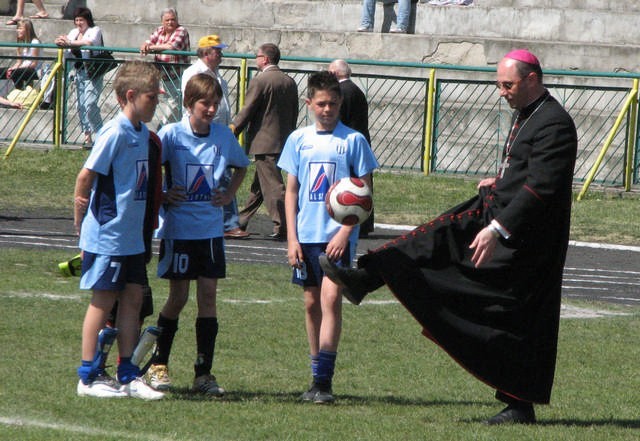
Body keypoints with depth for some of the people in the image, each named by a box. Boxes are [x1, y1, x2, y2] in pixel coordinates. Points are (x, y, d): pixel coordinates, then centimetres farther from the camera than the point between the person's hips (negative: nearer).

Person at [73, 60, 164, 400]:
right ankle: (88, 377, 9)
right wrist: (81, 219, -7)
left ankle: (128, 376, 15)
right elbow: (86, 175, -17)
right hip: (107, 235, -8)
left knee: (133, 297, 8)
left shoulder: (142, 133, 9)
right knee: (104, 299, -1)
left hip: (132, 237, 8)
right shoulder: (116, 133, -17)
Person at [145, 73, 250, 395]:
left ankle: (204, 374, 5)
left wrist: (228, 195, 8)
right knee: (178, 297, 2)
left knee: (208, 296, 1)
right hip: (178, 229, -3)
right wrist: (162, 196, -9)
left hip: (211, 229, 3)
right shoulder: (171, 134, -9)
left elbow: (241, 166, 21)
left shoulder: (223, 135, 2)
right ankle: (159, 366, 17)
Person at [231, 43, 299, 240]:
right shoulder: (290, 82, 9)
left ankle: (282, 227, -11)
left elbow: (247, 112, -12)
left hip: (264, 142, -8)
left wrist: (231, 132, -3)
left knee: (273, 185, -7)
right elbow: (294, 113, 14)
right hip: (283, 141, 8)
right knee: (258, 184, 17)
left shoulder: (259, 81, -13)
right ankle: (241, 221, 28)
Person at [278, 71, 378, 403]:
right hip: (306, 235, 4)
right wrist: (292, 238, 3)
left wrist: (345, 232, -12)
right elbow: (291, 191, 11)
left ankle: (323, 381, -17)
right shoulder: (299, 140, 7)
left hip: (338, 235, -4)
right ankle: (317, 377, 18)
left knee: (331, 298, -14)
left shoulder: (352, 140, -2)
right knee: (312, 303, 9)